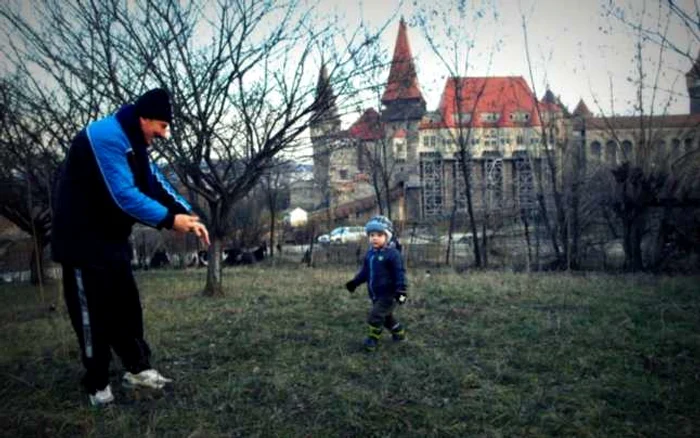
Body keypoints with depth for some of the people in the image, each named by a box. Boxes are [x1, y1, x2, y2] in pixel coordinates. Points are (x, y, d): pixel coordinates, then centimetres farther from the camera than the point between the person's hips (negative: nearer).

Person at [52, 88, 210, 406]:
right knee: (94, 313, 0)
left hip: (111, 238, 10)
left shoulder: (133, 143, 8)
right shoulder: (106, 137, -24)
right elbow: (124, 195, -31)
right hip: (83, 241, -9)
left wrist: (188, 215, -8)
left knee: (126, 305, 12)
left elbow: (157, 184, 5)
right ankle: (97, 384, 13)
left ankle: (137, 368, 22)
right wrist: (170, 220, -27)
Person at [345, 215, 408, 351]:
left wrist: (401, 290, -25)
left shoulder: (392, 253, -16)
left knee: (375, 316, -11)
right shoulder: (369, 254, 8)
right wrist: (355, 282, 6)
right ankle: (399, 333, 41)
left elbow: (399, 273, -18)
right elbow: (364, 272, 17)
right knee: (386, 316, 20)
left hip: (388, 294, -8)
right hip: (375, 295, 8)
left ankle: (373, 339, 8)